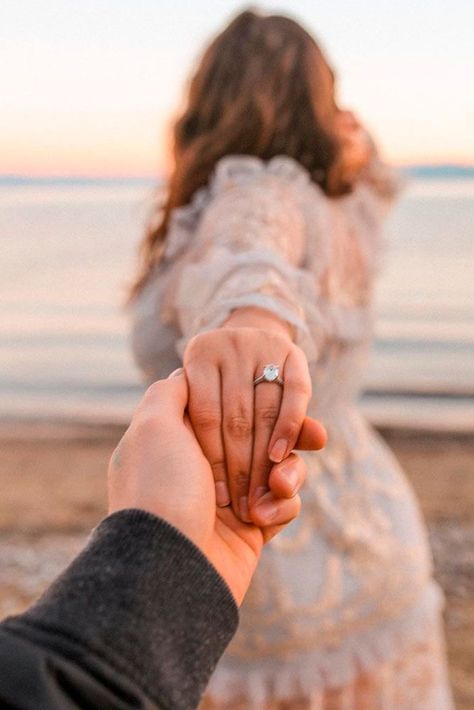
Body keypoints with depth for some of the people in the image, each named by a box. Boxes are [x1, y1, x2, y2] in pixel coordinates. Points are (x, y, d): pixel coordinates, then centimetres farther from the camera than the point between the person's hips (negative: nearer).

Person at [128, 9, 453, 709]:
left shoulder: (259, 192, -19)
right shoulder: (344, 221, 2)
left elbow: (248, 255, -43)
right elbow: (371, 179, 24)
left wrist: (249, 321, -66)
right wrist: (355, 145, 0)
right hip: (360, 549, 7)